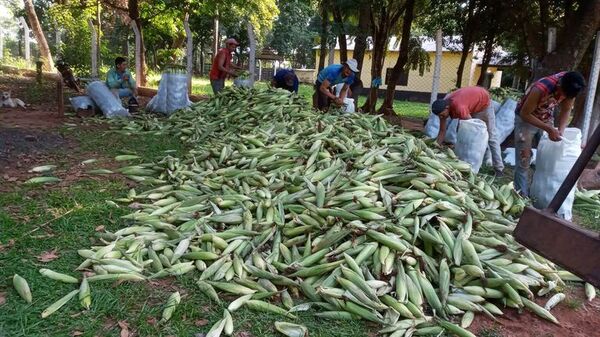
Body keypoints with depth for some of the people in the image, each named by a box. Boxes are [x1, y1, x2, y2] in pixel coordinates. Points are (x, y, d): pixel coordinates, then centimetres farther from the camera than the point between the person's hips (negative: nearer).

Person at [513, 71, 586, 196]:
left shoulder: (570, 86, -19)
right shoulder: (541, 88, -37)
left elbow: (566, 111, -5)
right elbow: (525, 114, -28)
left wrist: (560, 131, -21)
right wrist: (549, 129, -32)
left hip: (547, 118, 5)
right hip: (525, 118, -5)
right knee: (523, 160, -7)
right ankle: (522, 196, -1)